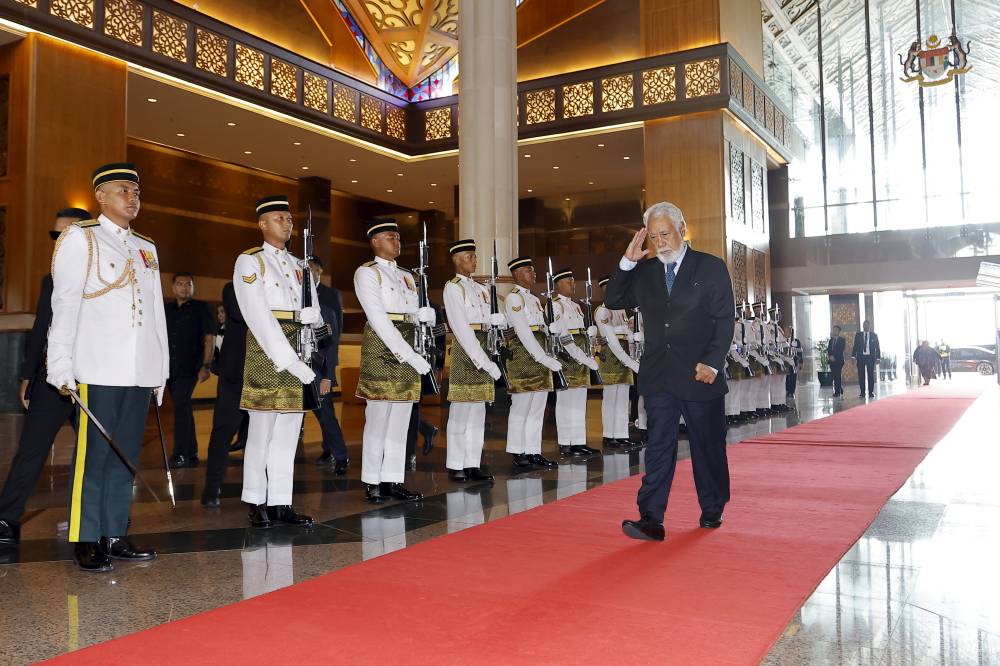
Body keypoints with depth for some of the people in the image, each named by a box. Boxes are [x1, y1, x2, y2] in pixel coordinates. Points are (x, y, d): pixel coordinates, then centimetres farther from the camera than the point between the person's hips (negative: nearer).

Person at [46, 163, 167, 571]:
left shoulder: (146, 248, 19)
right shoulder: (80, 238, 3)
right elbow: (65, 305, -4)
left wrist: (161, 368, 15)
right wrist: (61, 366, -11)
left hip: (140, 371, 6)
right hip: (98, 369, -5)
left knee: (126, 456, 8)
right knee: (93, 454, -3)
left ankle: (114, 536, 15)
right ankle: (85, 541, 5)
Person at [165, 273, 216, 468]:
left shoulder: (201, 308, 2)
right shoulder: (166, 309, 14)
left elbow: (210, 338, -3)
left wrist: (206, 366, -11)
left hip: (189, 368, -5)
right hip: (170, 368, 5)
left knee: (181, 405, -17)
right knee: (183, 408, 11)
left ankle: (180, 454, -16)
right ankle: (191, 454, 18)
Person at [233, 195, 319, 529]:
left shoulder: (298, 265, 18)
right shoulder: (249, 261, -1)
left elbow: (314, 314, 12)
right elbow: (259, 319, -12)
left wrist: (305, 315, -12)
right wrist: (289, 360, -19)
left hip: (300, 349, 6)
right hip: (266, 351, -6)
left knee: (289, 431, 6)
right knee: (261, 431, -1)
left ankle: (281, 504, 11)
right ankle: (257, 504, 9)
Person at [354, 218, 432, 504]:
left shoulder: (406, 276, 21)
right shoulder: (367, 272, -2)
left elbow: (415, 314, 16)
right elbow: (378, 318, -13)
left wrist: (426, 314, -10)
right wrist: (408, 354, -19)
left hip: (406, 350, 7)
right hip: (380, 347, -7)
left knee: (400, 418, 6)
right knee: (378, 418, -5)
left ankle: (393, 480, 11)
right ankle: (373, 482, 4)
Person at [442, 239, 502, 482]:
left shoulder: (480, 289, 18)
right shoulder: (453, 287, -5)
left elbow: (492, 319, 14)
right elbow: (461, 328, -14)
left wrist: (499, 318, -11)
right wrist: (483, 360, -20)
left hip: (482, 350, 7)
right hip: (464, 350, -7)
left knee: (478, 411, 7)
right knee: (460, 412, -3)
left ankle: (472, 464, 12)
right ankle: (455, 466, 4)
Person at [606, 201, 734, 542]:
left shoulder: (711, 267, 0)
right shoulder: (644, 271, 10)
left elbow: (725, 320, -3)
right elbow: (612, 300, 8)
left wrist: (712, 363, -12)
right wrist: (628, 261, -2)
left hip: (700, 375, -2)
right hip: (658, 376, 2)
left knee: (708, 446, 10)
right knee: (659, 446, -1)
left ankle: (712, 511, 27)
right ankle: (651, 519, -3)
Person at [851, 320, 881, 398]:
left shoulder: (874, 335, 7)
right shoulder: (858, 335, 8)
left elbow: (877, 347, 6)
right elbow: (855, 346, 6)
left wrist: (878, 358, -1)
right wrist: (853, 356, -4)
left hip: (870, 357, 0)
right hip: (861, 357, 0)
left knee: (871, 375, -1)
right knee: (861, 375, -1)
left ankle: (871, 392, 5)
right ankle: (862, 392, 4)